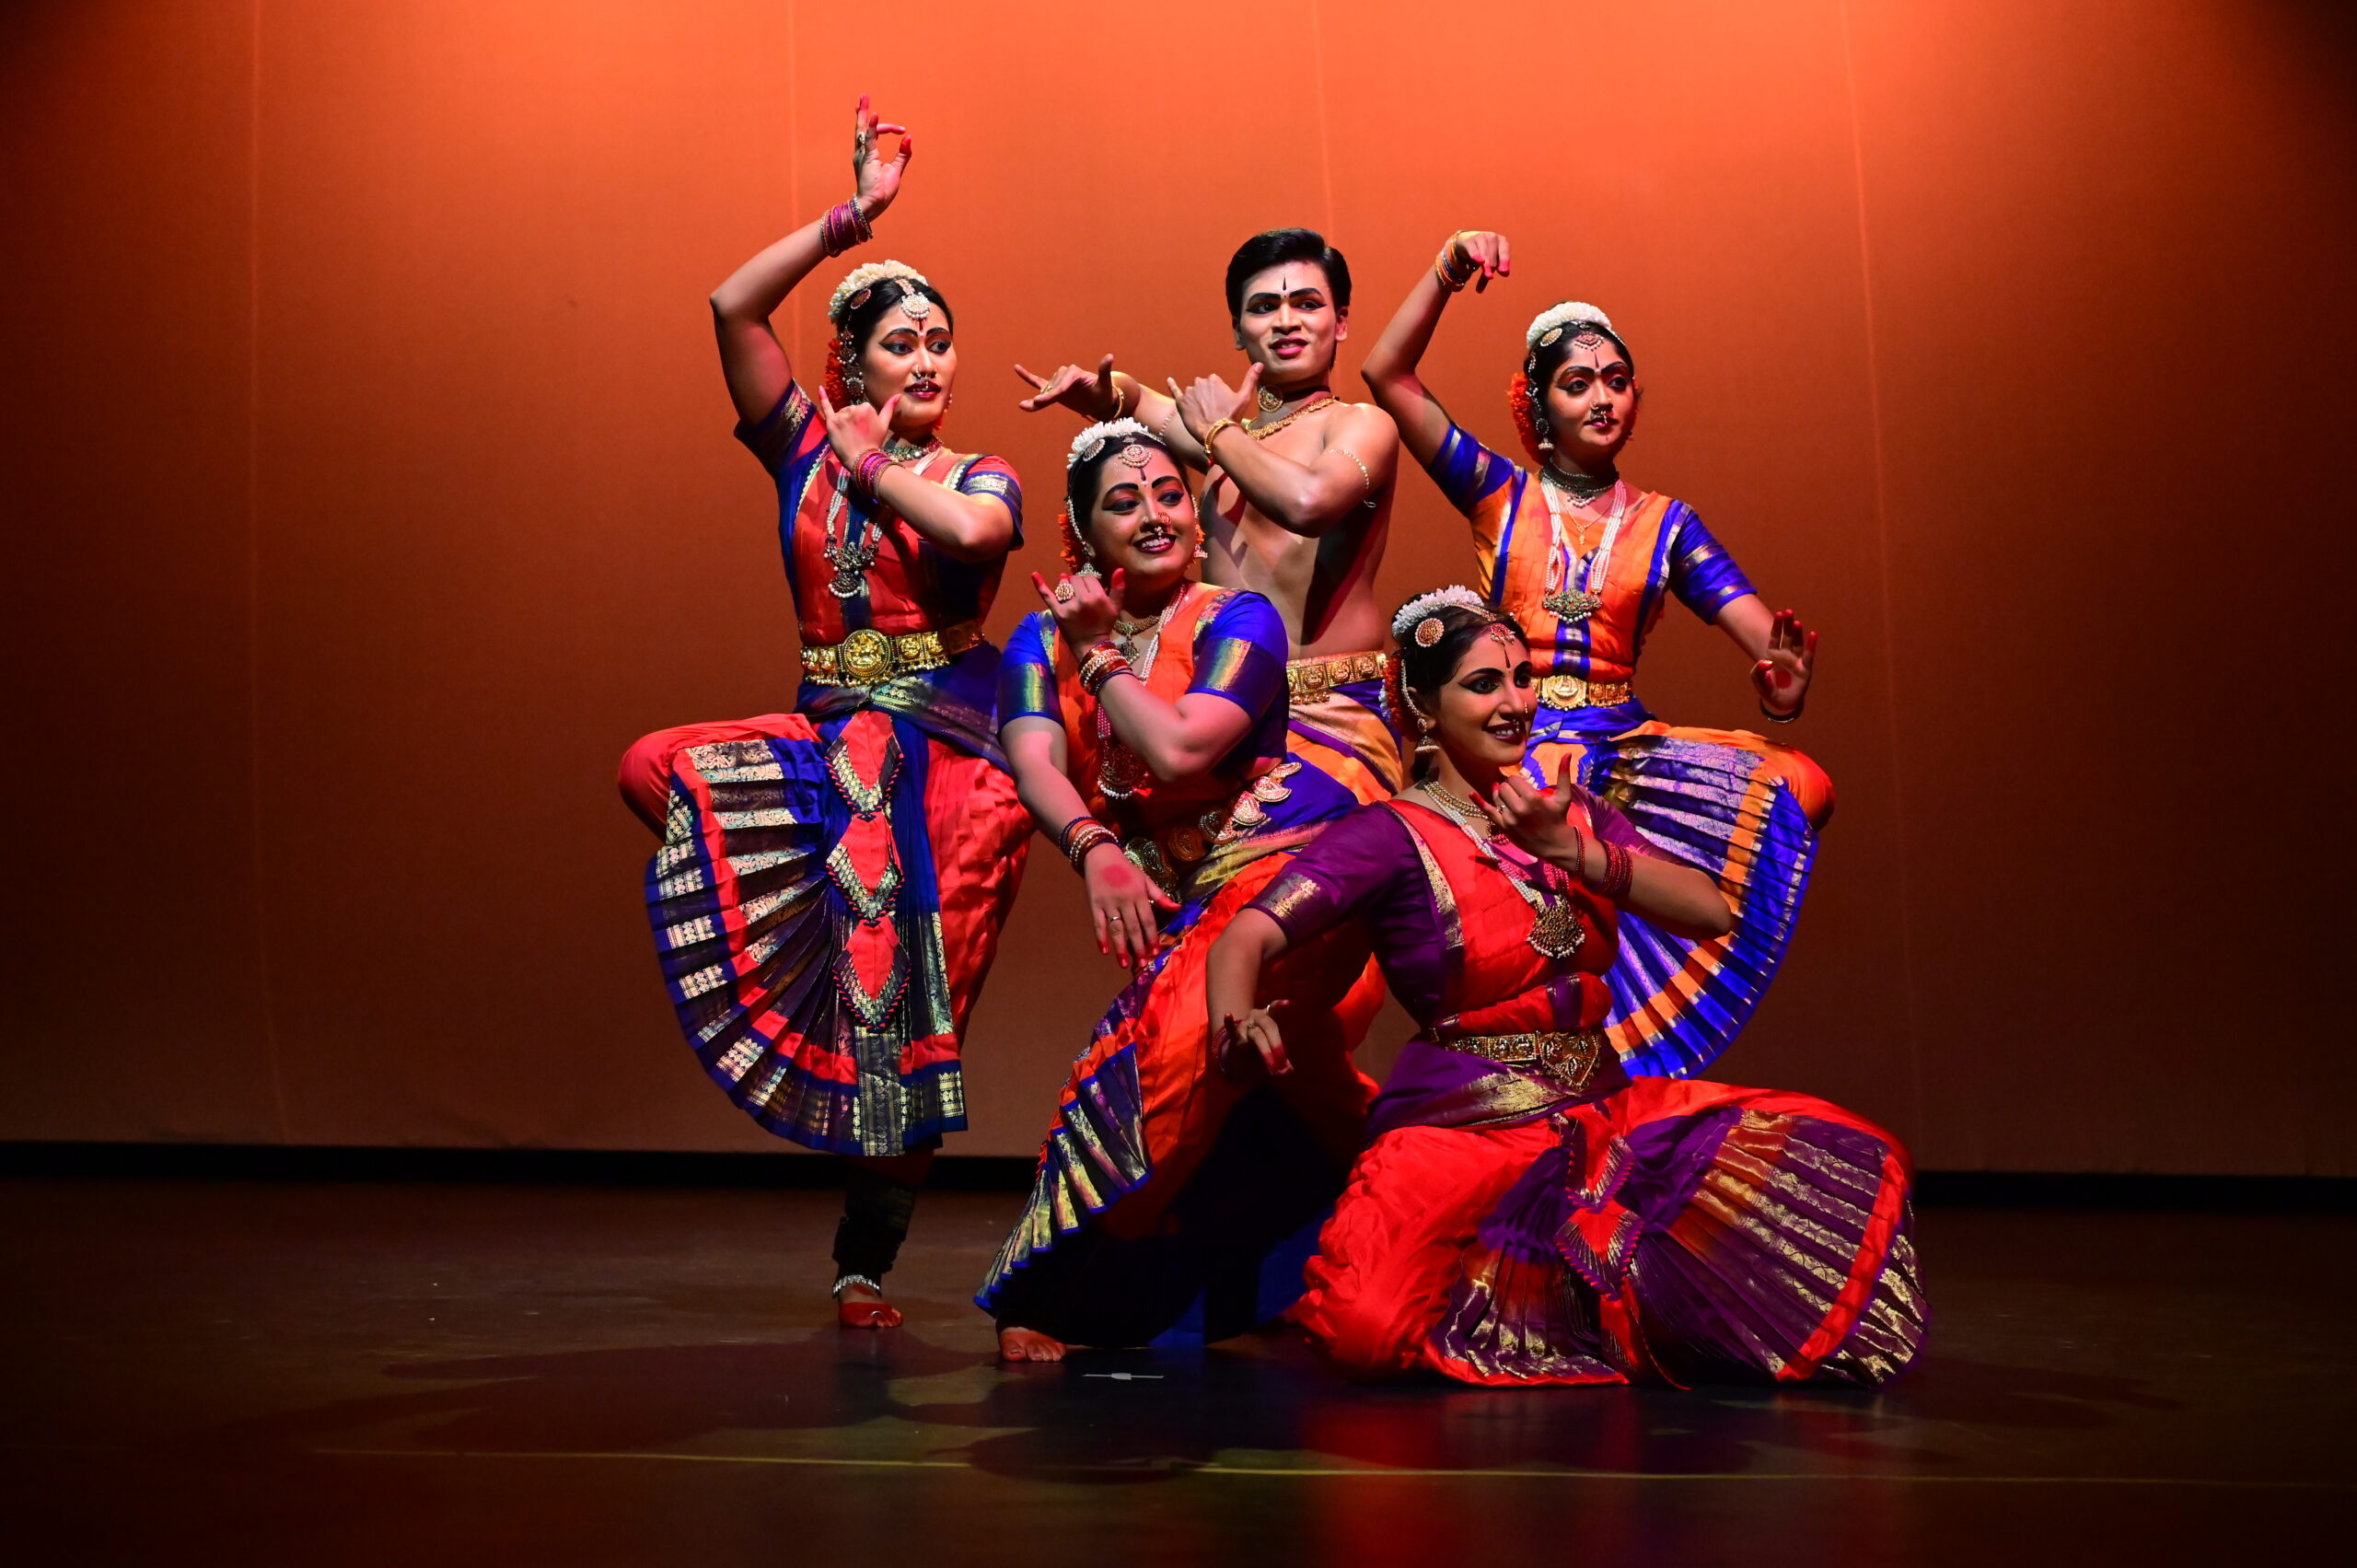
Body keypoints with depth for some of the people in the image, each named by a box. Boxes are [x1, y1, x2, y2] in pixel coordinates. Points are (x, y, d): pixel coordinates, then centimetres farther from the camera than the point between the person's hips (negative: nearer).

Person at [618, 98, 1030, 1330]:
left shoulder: (983, 476, 5)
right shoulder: (806, 449, 10)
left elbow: (969, 532, -21)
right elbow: (734, 308, -2)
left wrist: (876, 468, -6)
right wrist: (851, 219, -4)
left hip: (948, 755, -3)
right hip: (826, 742, 3)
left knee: (904, 1019, -4)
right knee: (655, 769, -25)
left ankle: (864, 1264, 9)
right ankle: (813, 931, -7)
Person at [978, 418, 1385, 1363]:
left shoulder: (1237, 621, -4)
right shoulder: (1045, 639, 8)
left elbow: (1179, 751, -20)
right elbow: (1035, 761, -10)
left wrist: (1101, 654, -8)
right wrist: (1095, 850, -31)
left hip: (1288, 861, -4)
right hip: (1173, 898, 5)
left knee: (1190, 1031, -28)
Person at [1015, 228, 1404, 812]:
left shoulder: (1362, 425, -1)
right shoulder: (1230, 429, 18)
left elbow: (1309, 501, -22)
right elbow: (1132, 399, 32)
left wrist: (1219, 430, -7)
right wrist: (1099, 391, 7)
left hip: (1331, 720, -5)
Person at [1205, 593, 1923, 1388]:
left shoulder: (1571, 814, 13)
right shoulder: (1392, 835, -5)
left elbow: (1711, 911, 1)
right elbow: (1246, 939, -17)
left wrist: (1571, 850, -10)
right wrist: (1238, 1027, -39)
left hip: (1603, 1109, 5)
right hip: (1465, 1129, -5)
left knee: (1828, 1161, -10)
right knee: (1376, 1323, -32)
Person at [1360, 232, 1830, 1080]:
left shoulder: (1665, 522, 15)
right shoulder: (1499, 494, 10)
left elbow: (1750, 618, -1)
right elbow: (1389, 376, 3)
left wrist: (1781, 669, -24)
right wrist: (1445, 273, -7)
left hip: (1622, 747, 3)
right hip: (1508, 747, -2)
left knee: (1797, 787, -22)